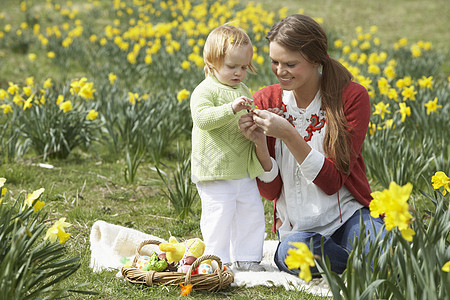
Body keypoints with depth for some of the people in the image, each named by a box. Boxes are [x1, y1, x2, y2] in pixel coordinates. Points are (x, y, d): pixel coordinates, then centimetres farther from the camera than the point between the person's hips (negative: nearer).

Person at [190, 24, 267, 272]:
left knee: (252, 213, 10)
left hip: (244, 171, 8)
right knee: (219, 215, -8)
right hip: (215, 171, -8)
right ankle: (217, 259, 5)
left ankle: (246, 258, 22)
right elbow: (202, 118, -25)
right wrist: (231, 108, -35)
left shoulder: (242, 90, 15)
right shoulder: (205, 91, -10)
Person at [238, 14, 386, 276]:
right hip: (297, 227, 2)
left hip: (349, 215, -2)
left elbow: (332, 181, -14)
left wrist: (288, 134, -24)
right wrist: (259, 142, -18)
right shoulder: (265, 102, 0)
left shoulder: (352, 97, -7)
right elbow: (270, 190, 0)